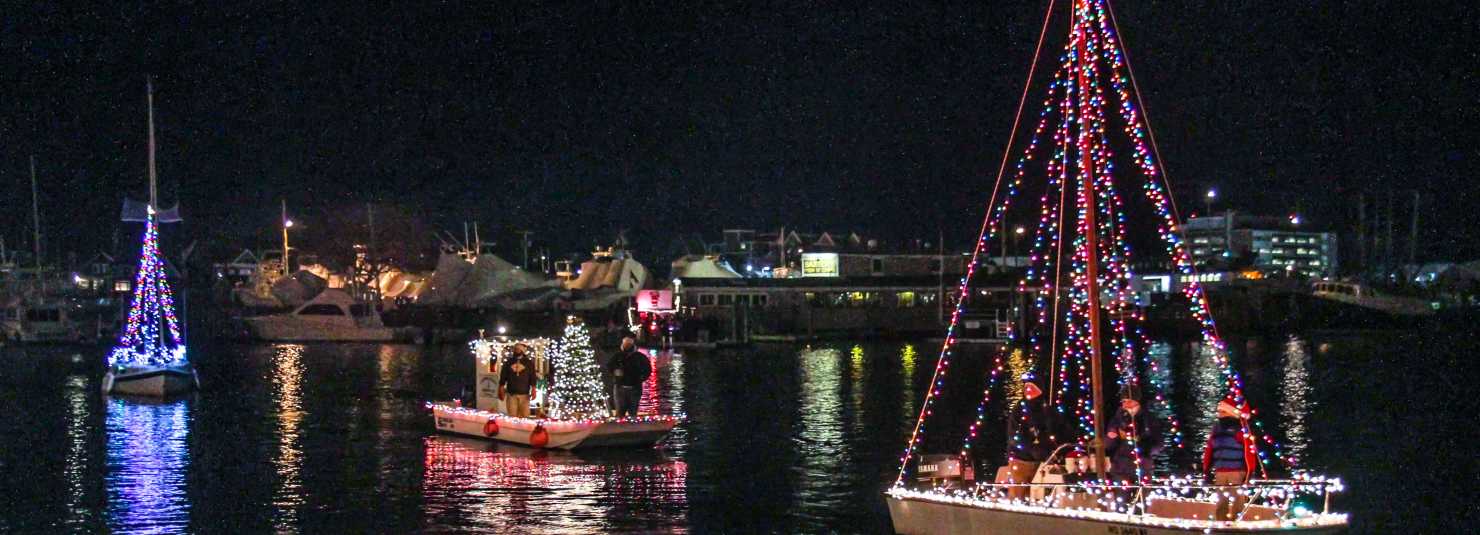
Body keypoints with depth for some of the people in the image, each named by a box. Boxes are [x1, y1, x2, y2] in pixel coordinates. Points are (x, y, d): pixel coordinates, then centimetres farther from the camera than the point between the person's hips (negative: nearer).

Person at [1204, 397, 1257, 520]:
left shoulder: (1242, 430, -8)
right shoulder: (1217, 429, 14)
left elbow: (1249, 451, -11)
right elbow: (1209, 450, 15)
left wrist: (1249, 472, -14)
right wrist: (1207, 470, 12)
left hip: (1237, 472, -7)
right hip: (1220, 472, 7)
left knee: (1236, 503, -3)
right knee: (1221, 504, 13)